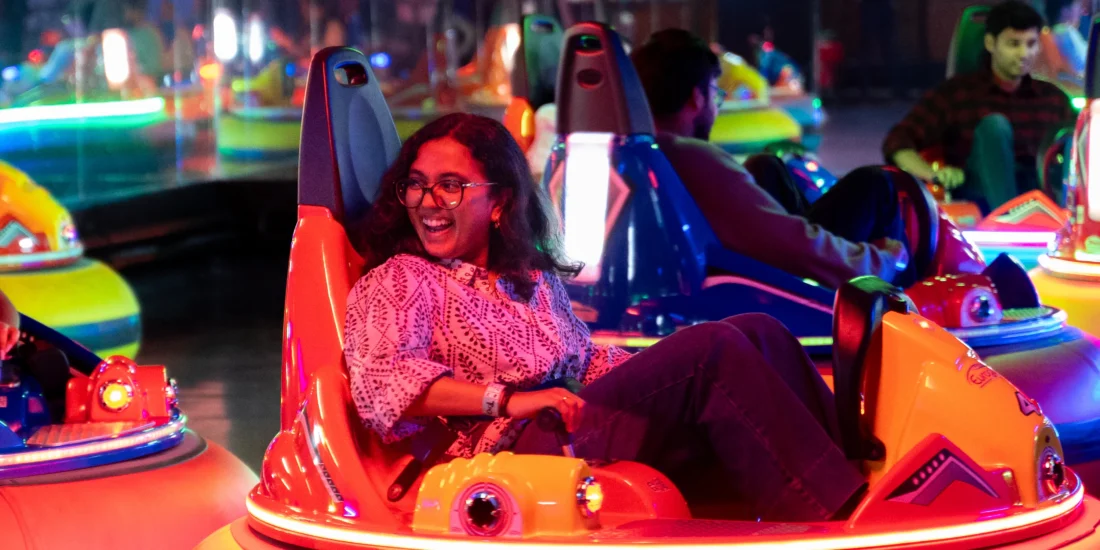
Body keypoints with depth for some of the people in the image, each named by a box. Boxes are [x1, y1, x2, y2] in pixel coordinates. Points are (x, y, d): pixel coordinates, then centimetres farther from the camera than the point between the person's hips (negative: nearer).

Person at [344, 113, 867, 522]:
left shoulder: (534, 279, 28)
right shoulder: (397, 281, 5)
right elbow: (380, 383, -12)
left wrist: (667, 372, 8)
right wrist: (507, 400, -22)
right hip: (514, 452, -7)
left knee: (758, 332, -9)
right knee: (713, 347, -22)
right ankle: (837, 520, -25)